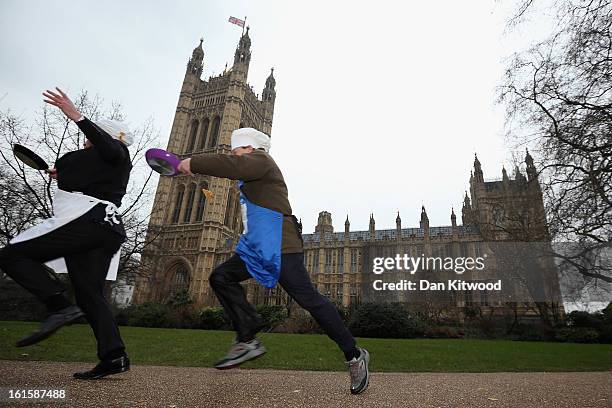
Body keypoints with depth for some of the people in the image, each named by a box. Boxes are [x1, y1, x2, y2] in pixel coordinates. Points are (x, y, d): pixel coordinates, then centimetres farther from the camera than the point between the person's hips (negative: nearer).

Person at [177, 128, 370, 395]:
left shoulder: (260, 159, -2)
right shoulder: (251, 175, 29)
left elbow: (233, 166, -22)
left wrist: (193, 163, -14)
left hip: (279, 247, -10)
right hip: (257, 249, 10)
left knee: (308, 299, -11)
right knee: (221, 277, 0)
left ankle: (354, 356, 2)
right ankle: (248, 340, 1)